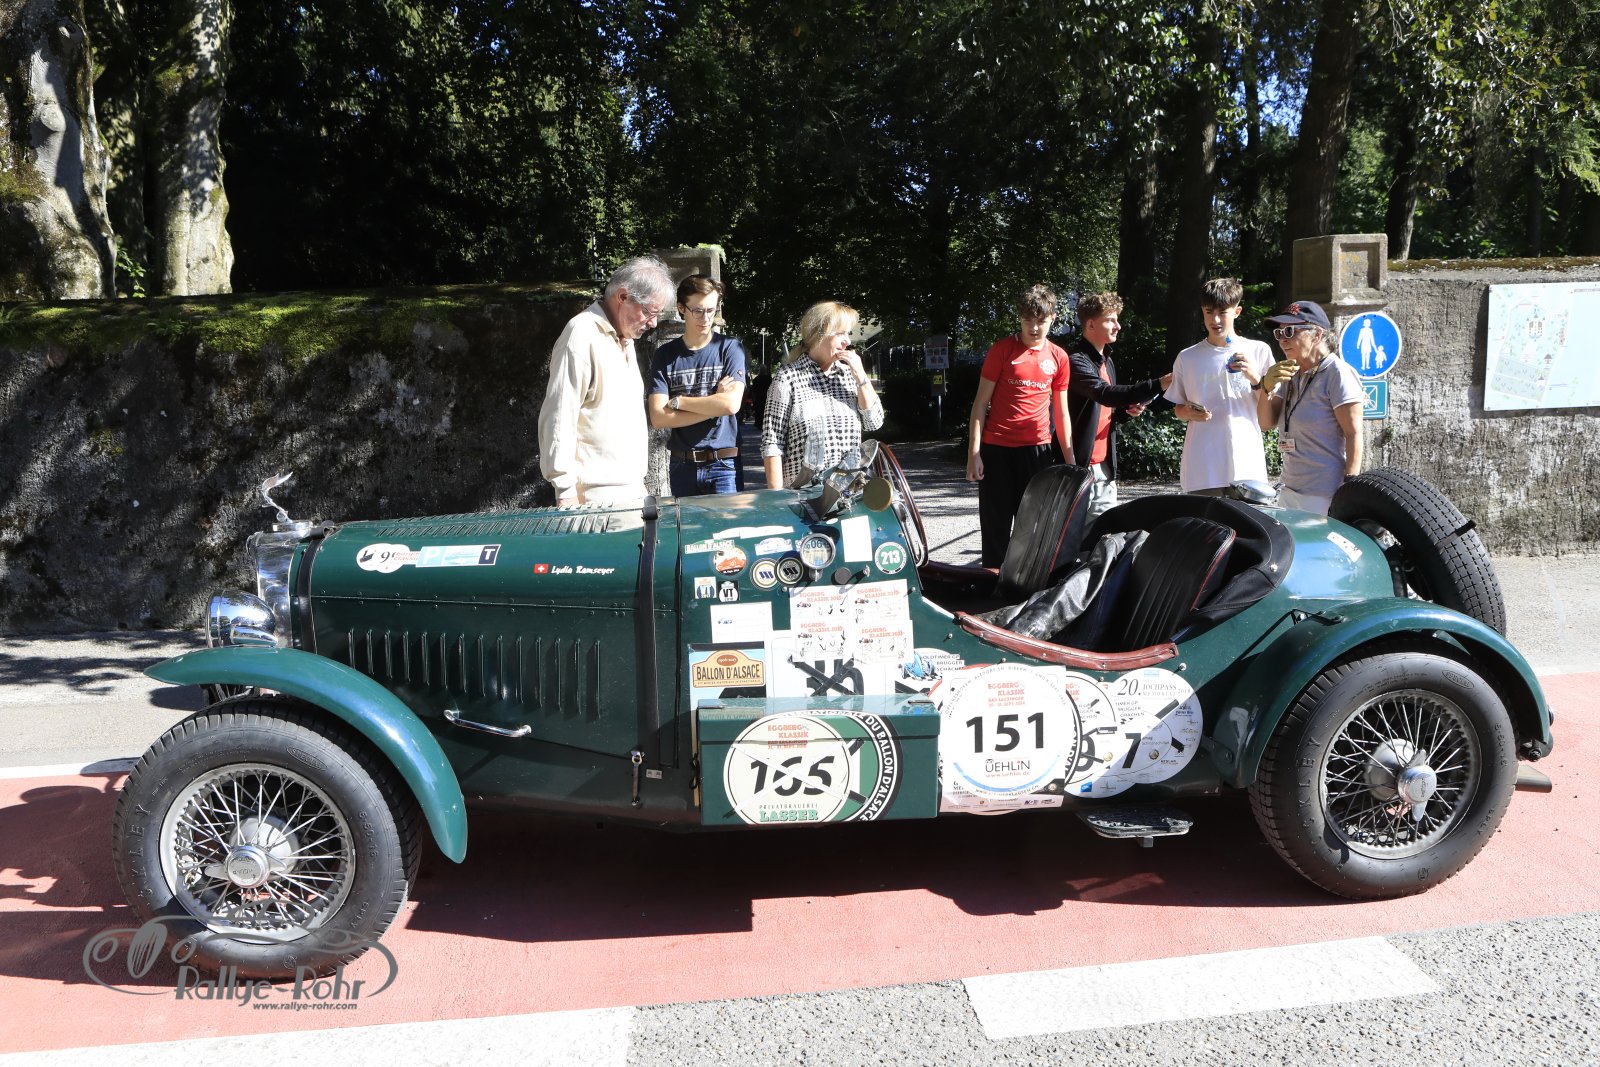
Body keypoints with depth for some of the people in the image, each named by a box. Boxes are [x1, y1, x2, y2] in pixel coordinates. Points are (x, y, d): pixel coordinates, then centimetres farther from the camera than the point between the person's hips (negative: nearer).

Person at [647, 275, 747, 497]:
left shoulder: (730, 348, 0)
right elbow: (658, 418, -7)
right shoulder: (665, 355, 3)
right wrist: (714, 404, -11)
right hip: (682, 464, 2)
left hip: (723, 464, -2)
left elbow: (731, 404, -14)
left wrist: (677, 401, -7)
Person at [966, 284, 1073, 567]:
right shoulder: (1002, 349, -2)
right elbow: (981, 403, -2)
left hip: (1037, 449, 2)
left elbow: (1061, 413, 12)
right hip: (997, 448, -2)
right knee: (996, 525, 3)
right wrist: (974, 453, -9)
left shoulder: (1058, 357, 7)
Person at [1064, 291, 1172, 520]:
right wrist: (1159, 384, -35)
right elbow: (1106, 394, -30)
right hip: (1078, 465, -9)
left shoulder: (1106, 361, 16)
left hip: (1105, 465, 9)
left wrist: (1127, 412, 3)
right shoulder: (1076, 359, -15)